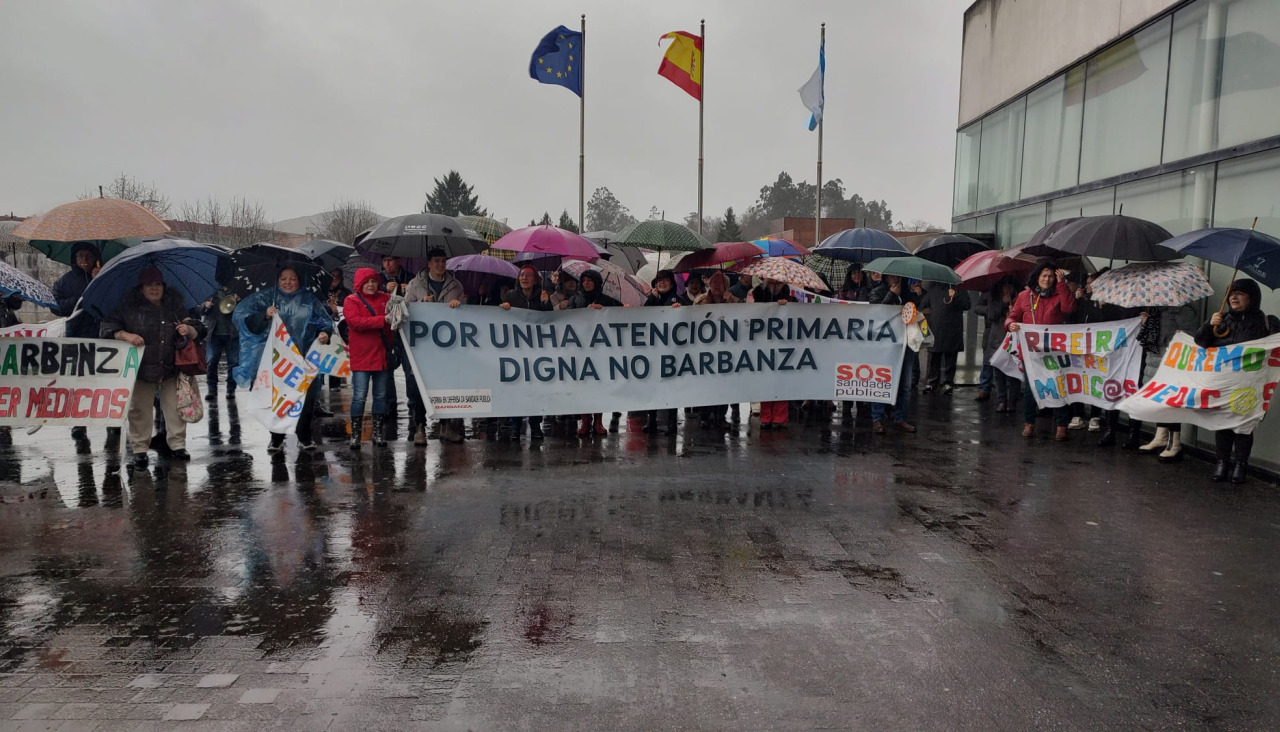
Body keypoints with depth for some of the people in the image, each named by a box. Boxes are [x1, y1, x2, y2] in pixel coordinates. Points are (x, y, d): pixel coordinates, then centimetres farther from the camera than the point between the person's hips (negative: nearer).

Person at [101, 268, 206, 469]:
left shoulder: (175, 306, 7)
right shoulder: (129, 307, 0)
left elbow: (199, 332, 10)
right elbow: (108, 328, -1)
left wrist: (189, 329, -12)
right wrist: (125, 335, -20)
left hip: (171, 369, 2)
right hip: (141, 369, -1)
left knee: (176, 409, 4)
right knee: (140, 411, 5)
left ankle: (177, 445, 15)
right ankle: (139, 449, 16)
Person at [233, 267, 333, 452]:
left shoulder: (309, 301, 8)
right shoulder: (266, 297, 6)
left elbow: (324, 322, 7)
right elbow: (241, 316, 0)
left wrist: (324, 333, -15)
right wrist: (264, 315, -17)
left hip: (303, 359, 1)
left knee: (306, 397, 1)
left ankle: (304, 436, 17)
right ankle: (276, 438, 18)